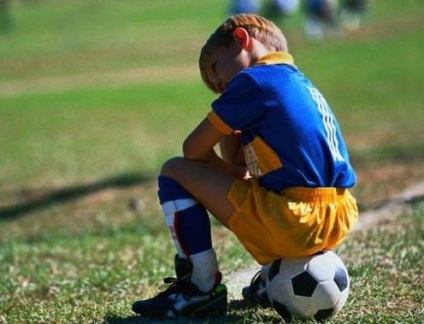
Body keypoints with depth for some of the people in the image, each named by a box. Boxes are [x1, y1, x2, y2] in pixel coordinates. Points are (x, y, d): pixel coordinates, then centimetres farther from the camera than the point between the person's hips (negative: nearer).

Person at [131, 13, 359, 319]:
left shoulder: (253, 79, -4)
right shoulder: (301, 84, 22)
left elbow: (194, 150, 1)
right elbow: (237, 163, 26)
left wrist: (231, 171, 16)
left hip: (291, 224, -9)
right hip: (339, 223, 9)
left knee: (174, 172, 3)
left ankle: (204, 288, 4)